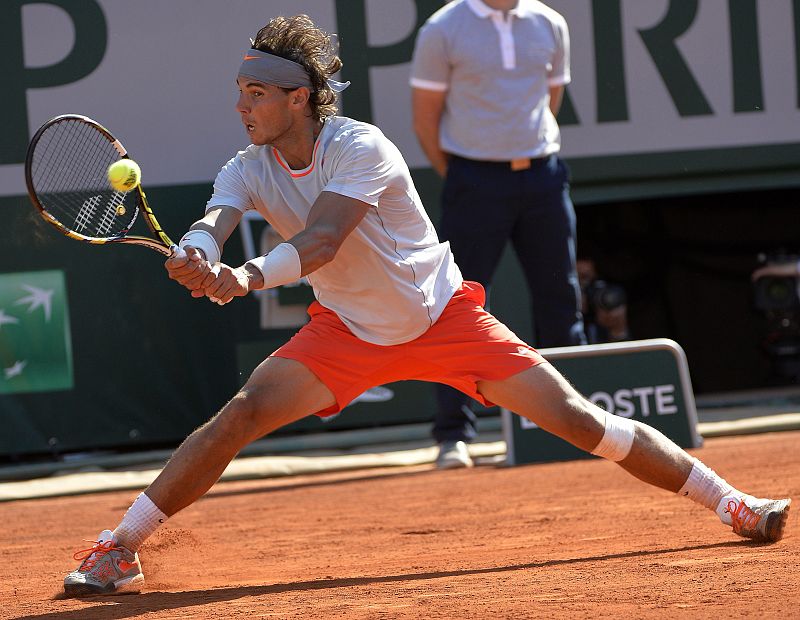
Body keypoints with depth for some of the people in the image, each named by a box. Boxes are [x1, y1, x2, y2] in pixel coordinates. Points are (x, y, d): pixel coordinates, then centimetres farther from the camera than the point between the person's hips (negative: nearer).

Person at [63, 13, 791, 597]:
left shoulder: (360, 149, -25)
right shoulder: (248, 171, -11)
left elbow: (321, 240, -39)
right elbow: (209, 226, -30)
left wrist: (249, 276, -57)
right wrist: (197, 257, -55)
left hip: (443, 316, -3)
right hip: (347, 334, 3)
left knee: (575, 417, -8)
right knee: (239, 416, -17)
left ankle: (727, 501, 2)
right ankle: (117, 551, -11)